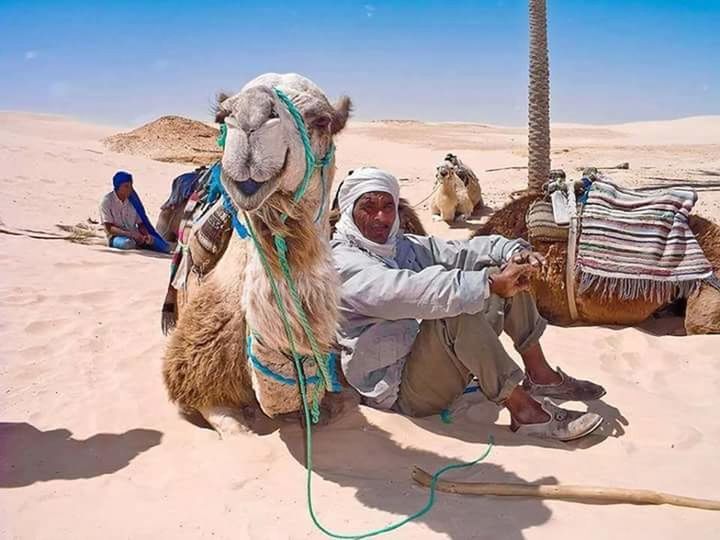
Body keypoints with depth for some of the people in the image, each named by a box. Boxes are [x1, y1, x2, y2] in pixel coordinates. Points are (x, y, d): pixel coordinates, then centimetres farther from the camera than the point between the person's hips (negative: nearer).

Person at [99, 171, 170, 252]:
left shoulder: (133, 199, 6)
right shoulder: (107, 201, -6)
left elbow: (140, 224, 8)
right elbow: (109, 228, -13)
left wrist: (146, 235, -15)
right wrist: (131, 234, -25)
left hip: (135, 236, 2)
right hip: (116, 237, -2)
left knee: (164, 246, -23)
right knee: (128, 242, -40)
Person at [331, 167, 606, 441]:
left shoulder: (405, 246, 13)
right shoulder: (343, 263, -15)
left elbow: (459, 251, 1)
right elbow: (412, 291, -31)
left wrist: (513, 251, -19)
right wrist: (491, 284, -35)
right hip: (399, 388, -8)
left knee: (505, 275, 0)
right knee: (455, 310, -34)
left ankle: (540, 376, 2)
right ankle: (522, 409, -23)